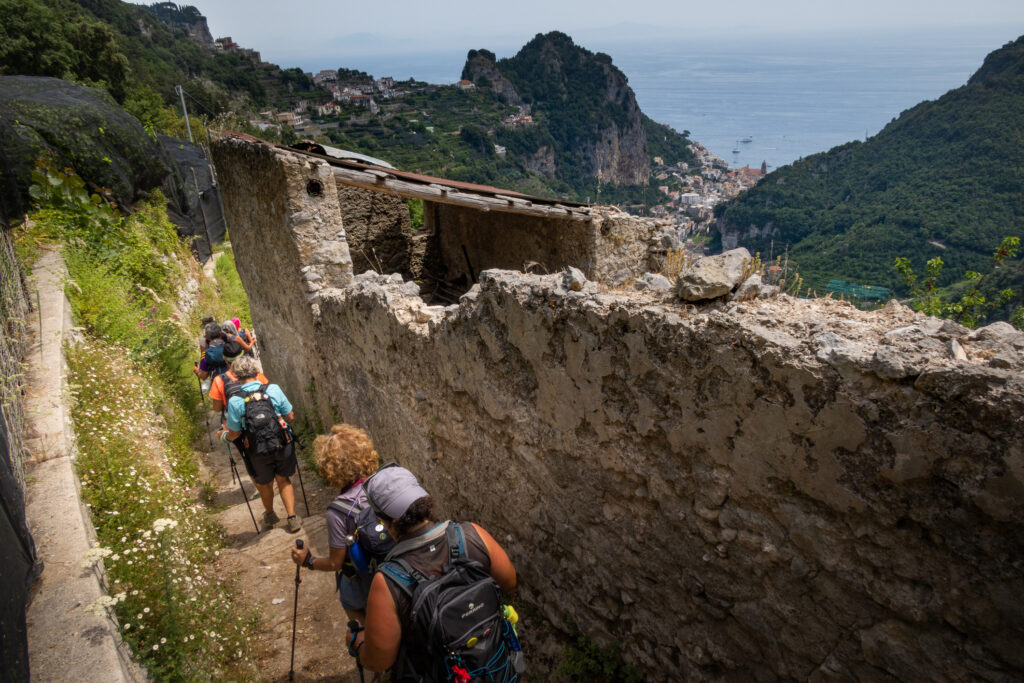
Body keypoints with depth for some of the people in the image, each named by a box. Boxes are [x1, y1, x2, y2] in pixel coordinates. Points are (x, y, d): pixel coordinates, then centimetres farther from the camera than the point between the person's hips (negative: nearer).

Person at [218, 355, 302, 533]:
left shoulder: (235, 401, -16)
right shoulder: (274, 390, -13)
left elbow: (234, 434, -7)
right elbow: (290, 416, -4)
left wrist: (223, 435, 15)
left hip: (258, 453, -1)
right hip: (283, 446, 1)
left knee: (264, 484, 25)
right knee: (283, 480, 24)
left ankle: (270, 516, 48)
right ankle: (292, 517, 23)